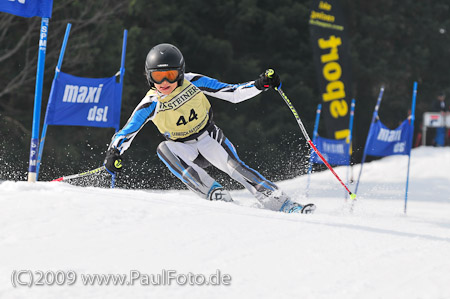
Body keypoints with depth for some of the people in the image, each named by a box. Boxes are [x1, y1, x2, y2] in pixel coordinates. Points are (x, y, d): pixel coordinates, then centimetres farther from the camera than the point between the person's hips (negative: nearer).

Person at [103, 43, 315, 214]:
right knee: (164, 149, -31)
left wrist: (260, 85, -23)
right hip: (185, 150, 0)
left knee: (236, 168, -25)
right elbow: (125, 134, -17)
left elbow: (233, 93, -11)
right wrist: (114, 153, -35)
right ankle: (217, 196, -38)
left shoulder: (193, 82, -15)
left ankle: (283, 204, -25)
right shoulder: (151, 105, -17)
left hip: (210, 138, 0)